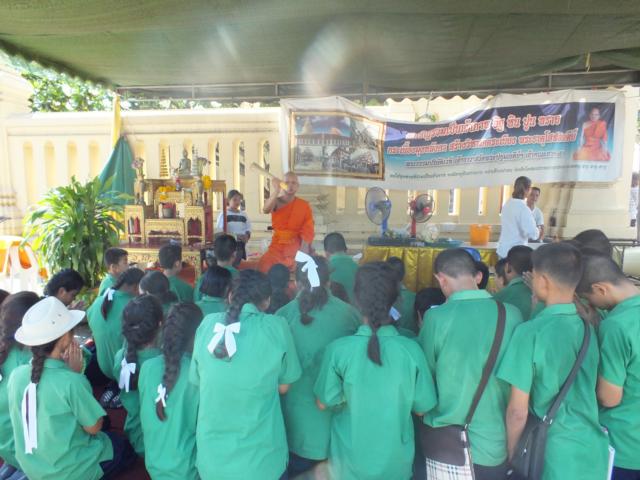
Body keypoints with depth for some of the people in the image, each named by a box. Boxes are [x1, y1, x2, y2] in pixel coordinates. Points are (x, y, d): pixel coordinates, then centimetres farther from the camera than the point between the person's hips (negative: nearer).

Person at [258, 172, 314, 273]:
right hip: (277, 247, 0)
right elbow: (265, 210, -25)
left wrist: (303, 253, -15)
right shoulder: (275, 202, -1)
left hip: (297, 248, 0)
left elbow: (308, 230, -4)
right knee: (263, 268, -13)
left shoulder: (304, 205, 0)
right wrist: (276, 192, -41)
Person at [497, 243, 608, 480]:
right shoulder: (589, 327, -3)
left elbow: (518, 412, -15)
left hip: (553, 453, -5)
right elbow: (584, 392, 12)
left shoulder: (531, 332, -20)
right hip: (595, 451, 5)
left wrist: (509, 456, -2)